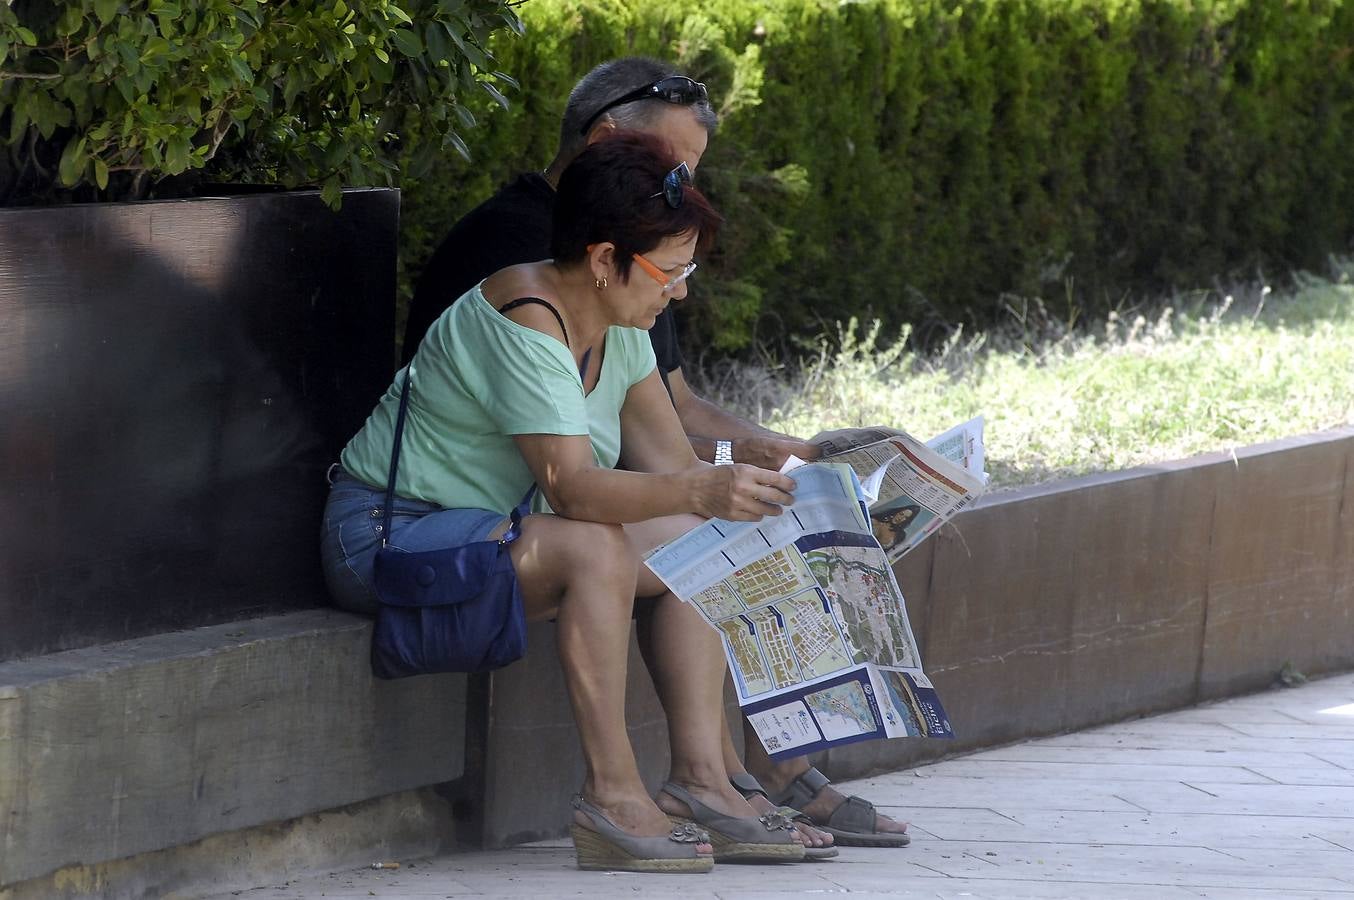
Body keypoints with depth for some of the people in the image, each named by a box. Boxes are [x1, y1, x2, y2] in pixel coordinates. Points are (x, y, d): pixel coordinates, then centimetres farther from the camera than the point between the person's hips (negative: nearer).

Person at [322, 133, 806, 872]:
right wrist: (700, 493, -46)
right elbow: (572, 487, -35)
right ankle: (611, 795, -31)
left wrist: (743, 493, -15)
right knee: (595, 549, -32)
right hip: (387, 534, -10)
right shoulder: (525, 322, -25)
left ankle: (699, 777, -9)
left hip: (489, 526, 10)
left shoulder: (617, 328, 4)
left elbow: (671, 463, 2)